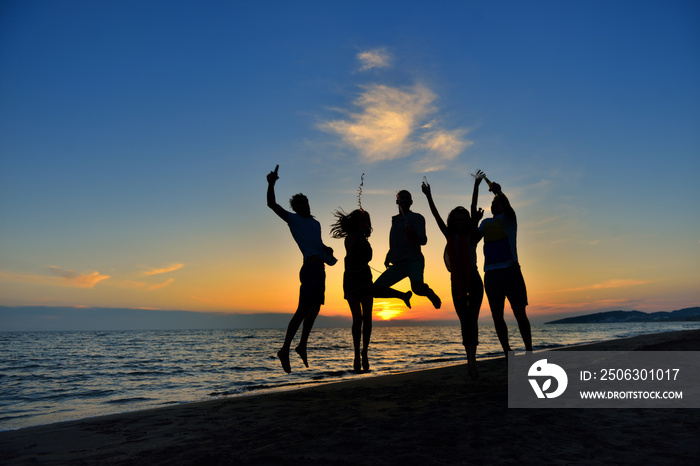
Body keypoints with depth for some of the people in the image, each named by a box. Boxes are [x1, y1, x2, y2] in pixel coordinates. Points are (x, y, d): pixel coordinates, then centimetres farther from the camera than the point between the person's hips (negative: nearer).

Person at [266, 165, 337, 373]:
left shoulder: (315, 223, 23)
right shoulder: (293, 219, 3)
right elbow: (272, 204, -8)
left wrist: (326, 249, 13)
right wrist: (271, 184, -20)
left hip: (319, 268, 8)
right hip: (310, 267, -8)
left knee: (314, 307, 11)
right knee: (303, 309, -12)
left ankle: (302, 346, 20)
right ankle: (285, 350, -10)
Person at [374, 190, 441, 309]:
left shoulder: (416, 218, 3)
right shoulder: (395, 220, 24)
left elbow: (423, 240, -8)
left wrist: (413, 234, -28)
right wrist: (388, 256, 21)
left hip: (414, 261, -6)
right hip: (398, 264, 6)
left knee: (417, 287, -35)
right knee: (376, 290, -5)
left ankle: (430, 294, 2)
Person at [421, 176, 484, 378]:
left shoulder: (471, 236, 0)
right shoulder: (450, 237, 7)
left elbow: (474, 211, -8)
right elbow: (437, 217, 3)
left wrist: (476, 188, -15)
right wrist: (429, 196, -2)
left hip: (474, 282, -3)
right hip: (457, 284, 3)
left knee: (472, 319, -12)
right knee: (464, 322, 6)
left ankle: (472, 361, -16)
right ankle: (470, 360, 13)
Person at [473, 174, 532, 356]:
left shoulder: (508, 218, 9)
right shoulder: (485, 223, 22)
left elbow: (507, 206, -14)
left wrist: (498, 192, -31)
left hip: (510, 269, -4)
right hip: (491, 273, 4)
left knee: (519, 312, -5)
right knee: (497, 316, 3)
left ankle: (529, 351, 3)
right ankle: (507, 353, 13)